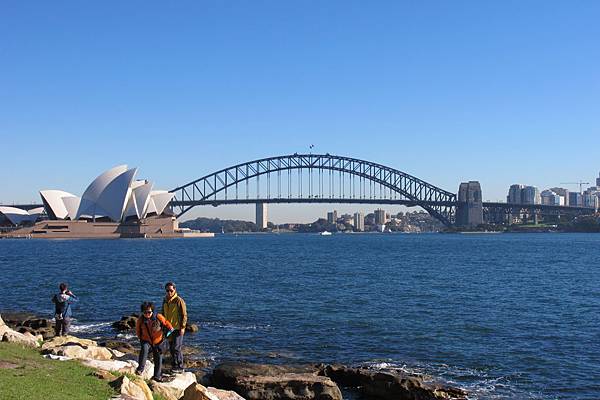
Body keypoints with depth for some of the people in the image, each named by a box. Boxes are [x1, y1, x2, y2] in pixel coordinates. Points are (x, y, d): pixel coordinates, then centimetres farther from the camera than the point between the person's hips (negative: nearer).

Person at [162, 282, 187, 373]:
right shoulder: (165, 301, 10)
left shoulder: (179, 301, -12)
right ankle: (174, 366, 19)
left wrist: (182, 327, -15)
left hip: (177, 328, -7)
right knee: (171, 348, 11)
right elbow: (163, 314, 22)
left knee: (176, 348, -8)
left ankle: (179, 367, -1)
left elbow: (184, 315, -11)